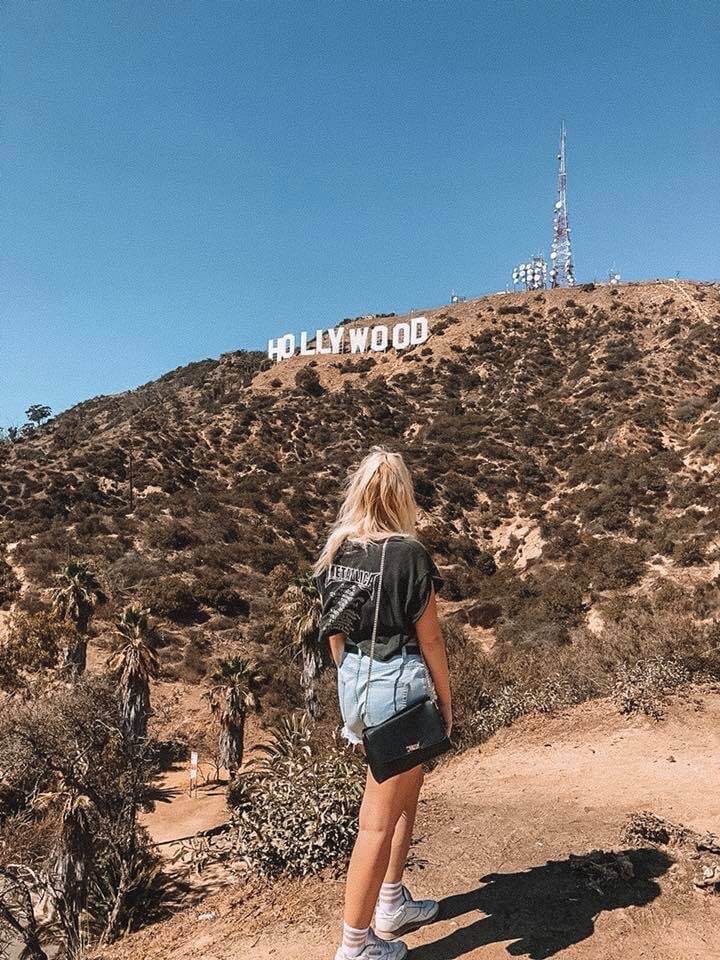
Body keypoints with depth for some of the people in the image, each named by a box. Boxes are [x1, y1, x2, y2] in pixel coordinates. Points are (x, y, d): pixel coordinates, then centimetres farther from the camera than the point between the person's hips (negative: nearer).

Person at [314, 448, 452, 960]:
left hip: (354, 680, 7)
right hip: (399, 681, -7)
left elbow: (335, 633, 8)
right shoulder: (408, 554, -18)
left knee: (407, 792, 26)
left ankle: (393, 904, 41)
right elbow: (429, 638, -12)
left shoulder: (335, 553, 0)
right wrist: (446, 699, 0)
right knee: (380, 818, 7)